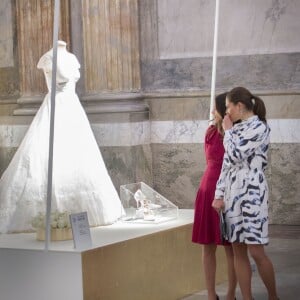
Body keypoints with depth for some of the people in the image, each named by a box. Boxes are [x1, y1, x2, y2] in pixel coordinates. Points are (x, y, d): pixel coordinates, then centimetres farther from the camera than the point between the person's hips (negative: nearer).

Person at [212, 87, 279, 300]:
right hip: (232, 194, 7)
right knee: (238, 252, 5)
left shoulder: (260, 128, -8)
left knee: (256, 252, -7)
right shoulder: (236, 130, 15)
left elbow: (235, 156, -16)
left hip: (252, 194, -7)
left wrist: (228, 131, -1)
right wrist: (219, 195, 7)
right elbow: (226, 164, 14)